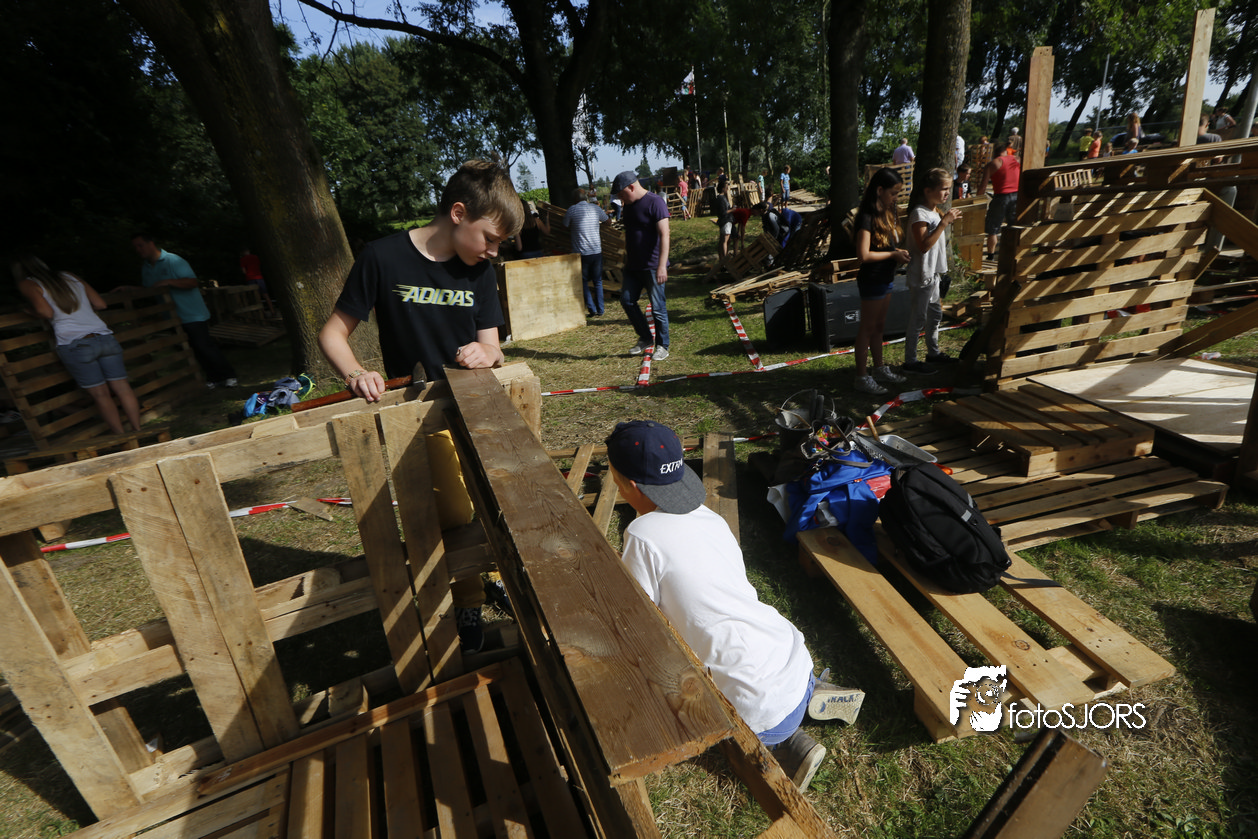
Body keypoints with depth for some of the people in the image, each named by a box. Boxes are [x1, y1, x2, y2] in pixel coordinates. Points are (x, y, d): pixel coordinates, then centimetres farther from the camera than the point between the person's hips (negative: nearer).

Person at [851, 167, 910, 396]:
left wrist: (899, 252, -1)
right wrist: (893, 254, -15)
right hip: (871, 280, -9)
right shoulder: (867, 217, -19)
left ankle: (879, 368, 31)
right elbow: (864, 255, -26)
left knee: (879, 325, 18)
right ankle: (862, 376, 7)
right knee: (867, 328, -1)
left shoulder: (887, 213, 9)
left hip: (885, 278, 9)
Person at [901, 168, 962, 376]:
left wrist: (949, 222, 12)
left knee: (935, 313, 19)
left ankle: (933, 352, 33)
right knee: (917, 318, -4)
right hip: (921, 275, -10)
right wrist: (944, 222, -27)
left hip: (933, 272, 10)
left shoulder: (935, 211, 12)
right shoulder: (919, 213, -18)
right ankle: (910, 361, 4)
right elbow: (924, 245, -27)